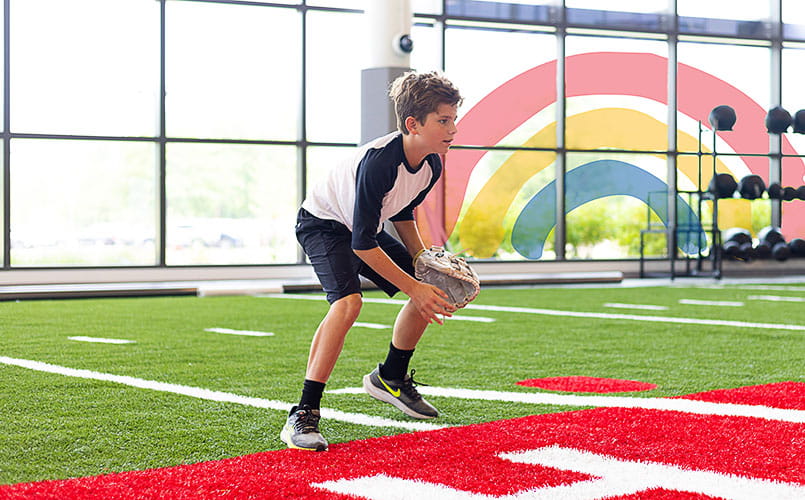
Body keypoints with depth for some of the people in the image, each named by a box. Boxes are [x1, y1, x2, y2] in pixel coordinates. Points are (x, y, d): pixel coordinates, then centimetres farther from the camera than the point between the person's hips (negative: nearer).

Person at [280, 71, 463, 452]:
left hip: (365, 226, 9)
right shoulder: (378, 161, -35)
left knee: (430, 290, 5)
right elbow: (362, 245, -32)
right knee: (348, 300, -32)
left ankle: (390, 378, 27)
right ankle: (303, 415, -29)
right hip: (323, 223, -8)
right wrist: (413, 288, -29)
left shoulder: (431, 165, -10)